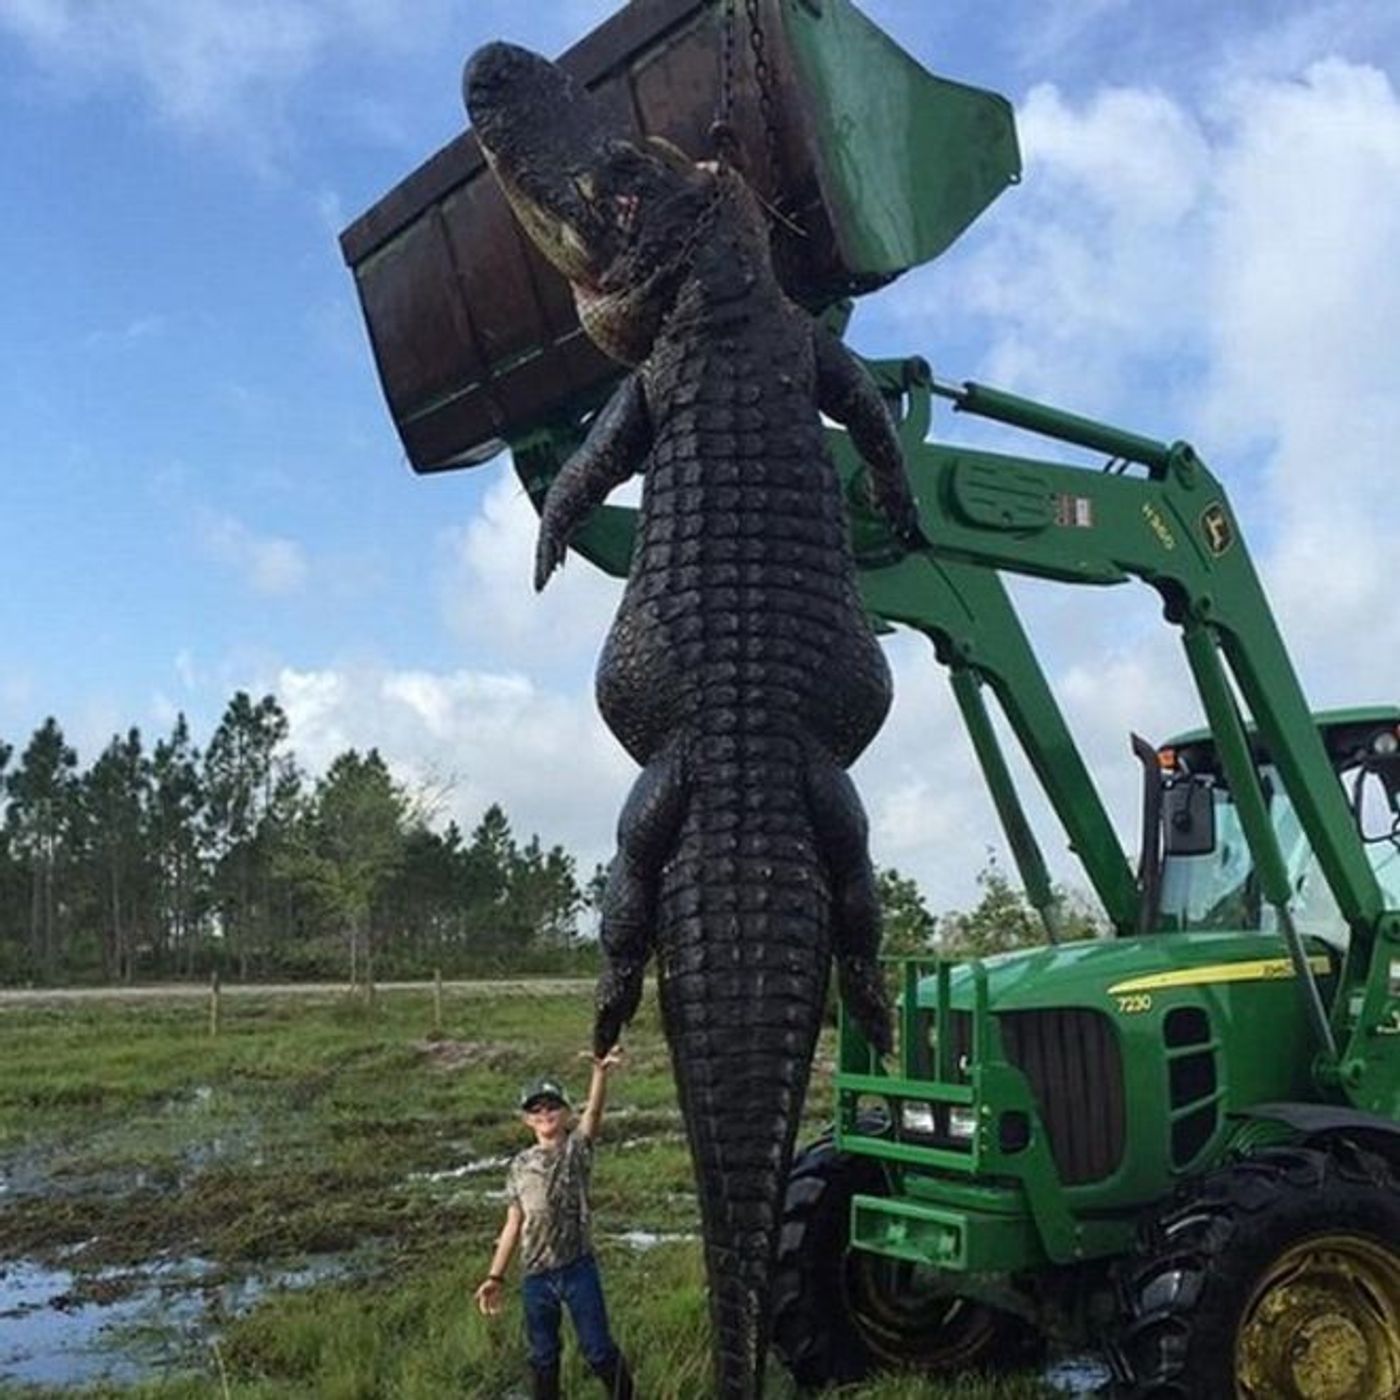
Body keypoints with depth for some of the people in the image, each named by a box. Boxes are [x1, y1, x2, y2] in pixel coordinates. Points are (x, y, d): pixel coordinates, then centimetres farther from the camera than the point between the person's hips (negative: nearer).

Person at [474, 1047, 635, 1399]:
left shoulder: (576, 1148, -2)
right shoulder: (520, 1166, 6)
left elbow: (594, 1111, -21)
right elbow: (513, 1224, 9)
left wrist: (600, 1072, -40)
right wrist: (496, 1276, 5)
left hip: (578, 1268, -3)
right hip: (536, 1276, 3)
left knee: (598, 1348, 4)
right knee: (543, 1356, 13)